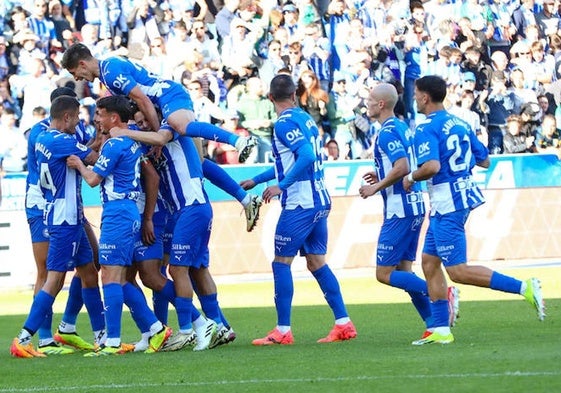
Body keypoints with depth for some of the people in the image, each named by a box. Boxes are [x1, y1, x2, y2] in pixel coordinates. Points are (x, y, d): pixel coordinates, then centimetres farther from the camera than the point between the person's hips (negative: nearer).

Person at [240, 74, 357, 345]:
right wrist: (256, 180, 33)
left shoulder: (285, 123, -12)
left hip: (299, 204, -8)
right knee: (317, 263, 12)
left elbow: (307, 156, -27)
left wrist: (281, 186, -25)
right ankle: (343, 323, 9)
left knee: (281, 262, -2)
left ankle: (283, 331, -3)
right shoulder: (305, 119, 15)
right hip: (321, 201, 8)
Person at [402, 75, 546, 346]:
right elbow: (484, 160, 16)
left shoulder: (426, 129, -14)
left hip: (447, 204, -10)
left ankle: (524, 287, -15)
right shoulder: (459, 124, 12)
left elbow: (432, 166, -28)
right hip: (465, 195, 10)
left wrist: (411, 177, -10)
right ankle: (440, 330, 12)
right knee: (430, 263, 13)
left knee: (458, 272, -8)